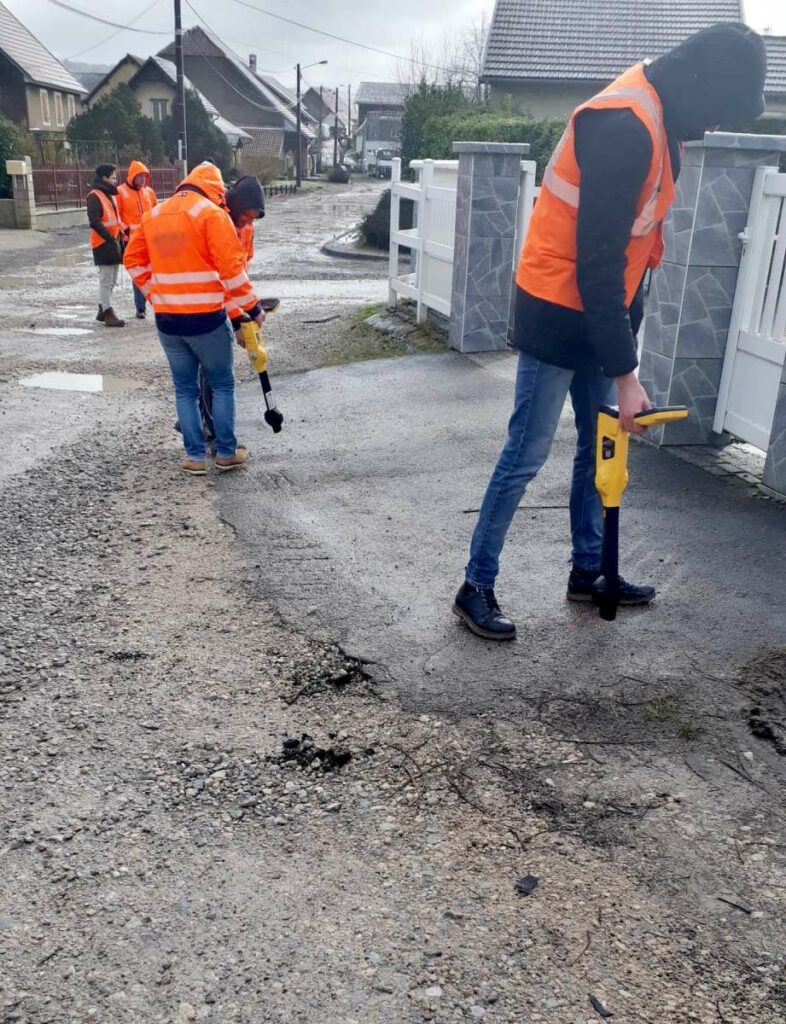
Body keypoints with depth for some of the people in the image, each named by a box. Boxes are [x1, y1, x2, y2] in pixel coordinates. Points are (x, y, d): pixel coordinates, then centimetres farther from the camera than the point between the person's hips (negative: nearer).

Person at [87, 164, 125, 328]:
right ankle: (108, 314, -4)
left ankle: (103, 310, 24)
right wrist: (110, 239, -21)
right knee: (106, 280, -7)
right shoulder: (94, 196, -11)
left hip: (113, 242, 9)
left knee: (112, 280, 14)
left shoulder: (111, 195, 17)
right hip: (103, 243, -9)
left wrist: (119, 239, 11)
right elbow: (94, 222, -20)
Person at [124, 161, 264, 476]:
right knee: (222, 385, 11)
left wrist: (156, 295, 19)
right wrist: (252, 307, -6)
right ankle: (226, 452, 15)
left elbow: (134, 261, 14)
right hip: (206, 318, -5)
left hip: (167, 320, 5)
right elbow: (231, 267, -13)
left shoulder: (152, 215, 12)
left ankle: (194, 456, 13)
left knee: (185, 389, 14)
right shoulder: (211, 213, -7)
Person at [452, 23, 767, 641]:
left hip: (599, 310, 10)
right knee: (527, 455, -4)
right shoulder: (624, 127, -23)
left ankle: (588, 572, 29)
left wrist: (624, 340, 16)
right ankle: (476, 586, 8)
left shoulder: (655, 117, 9)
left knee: (599, 446, 14)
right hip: (559, 315, -9)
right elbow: (596, 262, -25)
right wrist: (625, 373, -22)